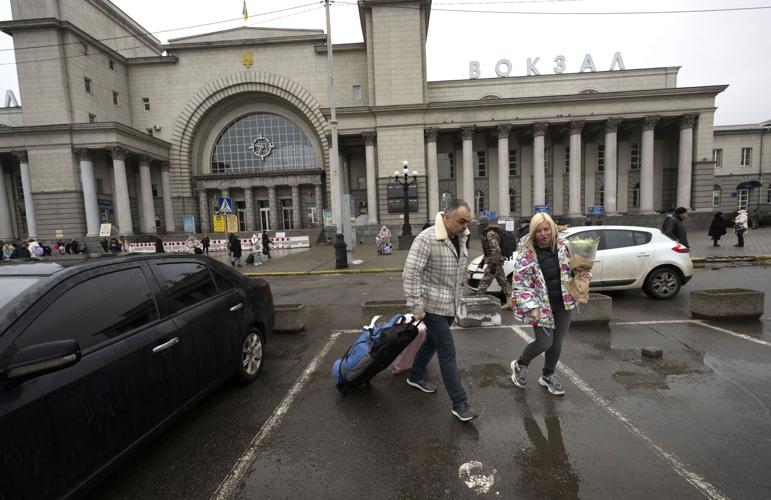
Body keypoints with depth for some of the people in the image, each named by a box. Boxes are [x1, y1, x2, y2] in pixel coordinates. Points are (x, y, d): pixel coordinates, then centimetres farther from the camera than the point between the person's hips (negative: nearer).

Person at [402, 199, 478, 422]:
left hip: (451, 304, 8)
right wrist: (416, 307, -20)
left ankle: (416, 377, 44)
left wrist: (458, 296, 17)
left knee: (432, 342, 23)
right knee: (447, 353, -1)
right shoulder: (427, 239, -22)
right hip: (433, 306, -8)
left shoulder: (461, 237, 2)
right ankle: (459, 403, 13)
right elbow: (410, 274, -22)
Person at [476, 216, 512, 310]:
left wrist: (493, 264, -29)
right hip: (498, 261, 11)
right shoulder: (487, 233, 15)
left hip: (493, 261, -11)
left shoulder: (490, 234, -18)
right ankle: (510, 302, 19)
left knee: (484, 282, -9)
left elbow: (495, 250, -27)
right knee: (503, 281, 13)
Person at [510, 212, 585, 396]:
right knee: (544, 342, -4)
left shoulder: (563, 246, -2)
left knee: (557, 343, 12)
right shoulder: (526, 254, -15)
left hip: (563, 303, 5)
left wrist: (583, 274, -7)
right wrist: (531, 307, -22)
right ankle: (520, 364, 25)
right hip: (542, 306, -4)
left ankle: (548, 375, 35)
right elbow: (520, 284, -15)